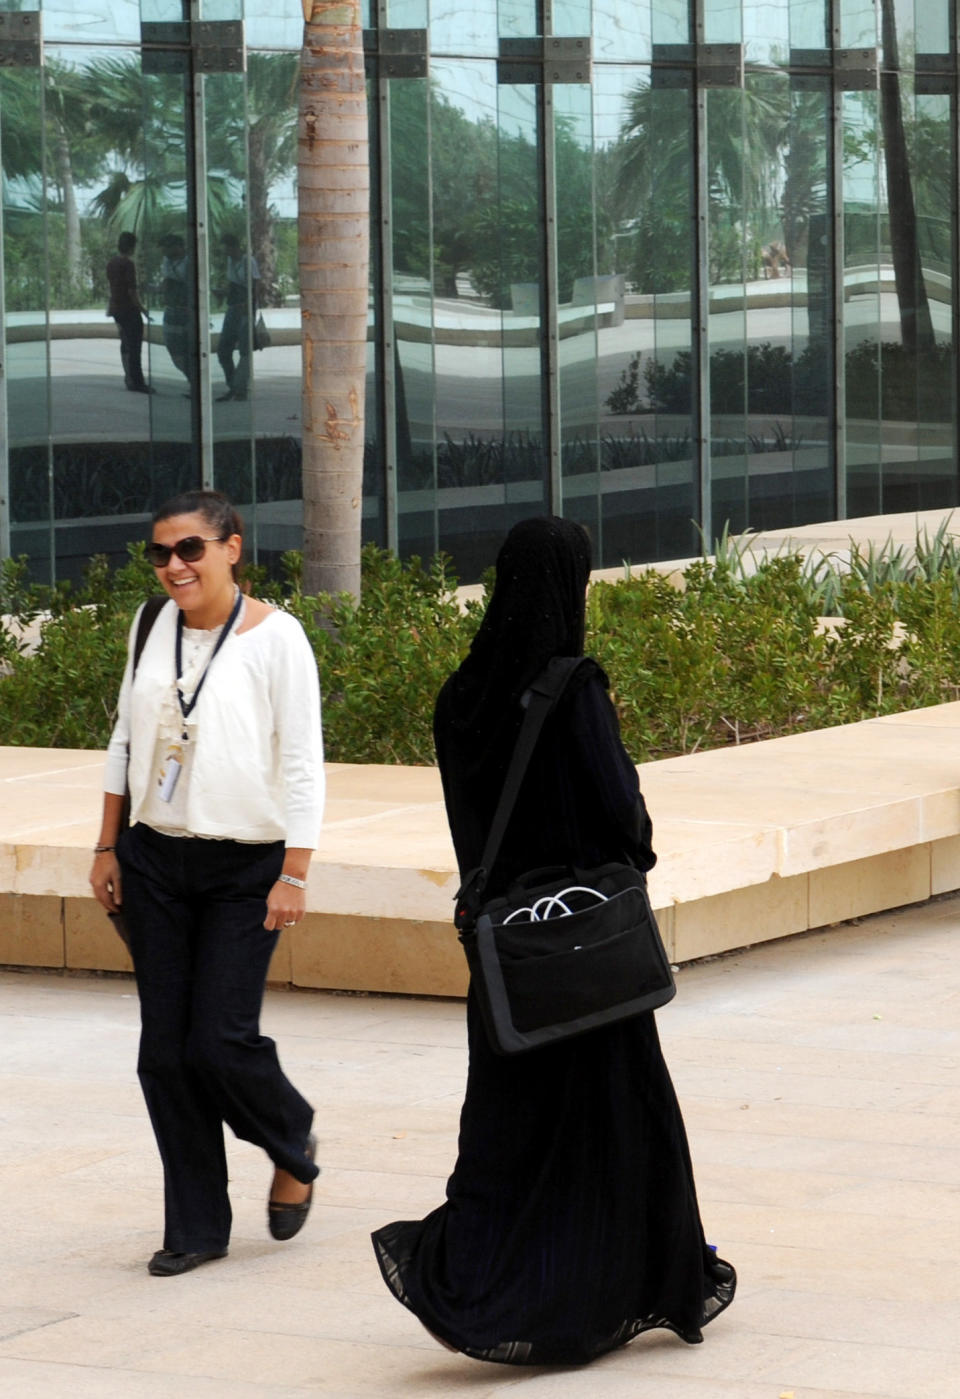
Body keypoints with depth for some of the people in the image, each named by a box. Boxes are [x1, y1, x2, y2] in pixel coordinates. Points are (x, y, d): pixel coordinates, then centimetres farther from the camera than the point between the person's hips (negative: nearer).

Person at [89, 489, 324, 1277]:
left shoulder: (274, 638, -9)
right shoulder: (153, 627, 6)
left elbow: (302, 763, -9)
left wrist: (294, 874, -13)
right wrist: (109, 847, 13)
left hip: (244, 868, -5)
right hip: (155, 861, 5)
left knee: (220, 1042, -10)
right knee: (165, 1050, 3)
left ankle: (292, 1147, 22)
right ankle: (196, 1225, 13)